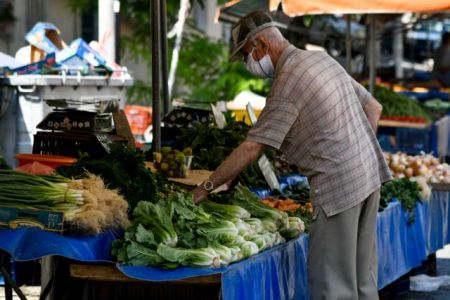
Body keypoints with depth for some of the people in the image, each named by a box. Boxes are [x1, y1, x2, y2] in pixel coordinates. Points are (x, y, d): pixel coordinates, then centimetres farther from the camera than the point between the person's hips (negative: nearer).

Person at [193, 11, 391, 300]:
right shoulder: (322, 58, 11)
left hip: (338, 185, -9)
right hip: (370, 173, 9)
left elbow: (251, 148, -17)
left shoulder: (288, 83, -14)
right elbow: (373, 107, 17)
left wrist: (207, 186, -10)